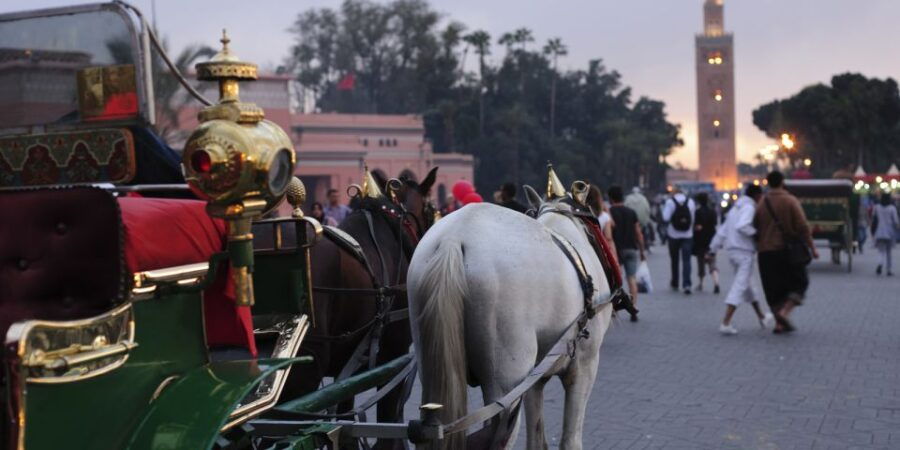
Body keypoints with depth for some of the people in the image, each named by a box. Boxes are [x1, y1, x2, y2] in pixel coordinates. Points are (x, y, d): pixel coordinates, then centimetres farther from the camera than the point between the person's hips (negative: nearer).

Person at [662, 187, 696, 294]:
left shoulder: (670, 201, -6)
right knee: (686, 260, -3)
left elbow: (666, 218, -13)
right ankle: (686, 284, -17)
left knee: (674, 260, 14)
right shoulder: (690, 201, 2)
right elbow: (694, 218, 2)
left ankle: (675, 283, 25)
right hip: (688, 235, 1)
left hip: (674, 235, -1)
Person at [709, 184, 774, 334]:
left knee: (747, 284, 21)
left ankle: (762, 317, 37)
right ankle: (725, 323, -16)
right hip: (744, 251, -10)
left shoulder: (735, 208, 17)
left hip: (733, 251, 10)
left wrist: (713, 249, 19)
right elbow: (742, 226, -29)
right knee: (739, 287, -9)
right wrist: (755, 233, -16)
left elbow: (723, 230, 17)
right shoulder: (749, 207, -10)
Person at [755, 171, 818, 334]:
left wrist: (760, 245, 17)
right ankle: (784, 312, -11)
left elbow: (756, 229, 6)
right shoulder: (791, 201, -6)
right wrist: (812, 248, -6)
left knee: (775, 289, 11)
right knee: (799, 283, 10)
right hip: (787, 250, -4)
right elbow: (803, 227, -11)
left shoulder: (761, 204, 5)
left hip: (766, 253, 4)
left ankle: (779, 323, 10)